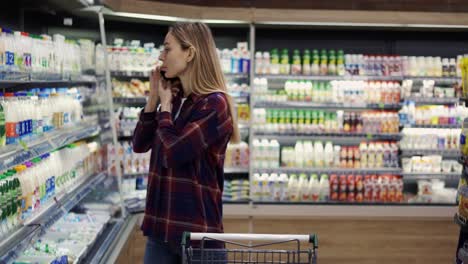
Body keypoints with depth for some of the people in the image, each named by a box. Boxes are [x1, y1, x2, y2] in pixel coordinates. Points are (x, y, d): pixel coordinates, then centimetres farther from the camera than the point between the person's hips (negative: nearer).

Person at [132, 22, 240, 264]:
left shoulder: (214, 104, -15)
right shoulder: (175, 98, 8)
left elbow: (173, 154, -21)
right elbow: (139, 145, 11)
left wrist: (165, 106, -7)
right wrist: (153, 98, 2)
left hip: (196, 225, -7)